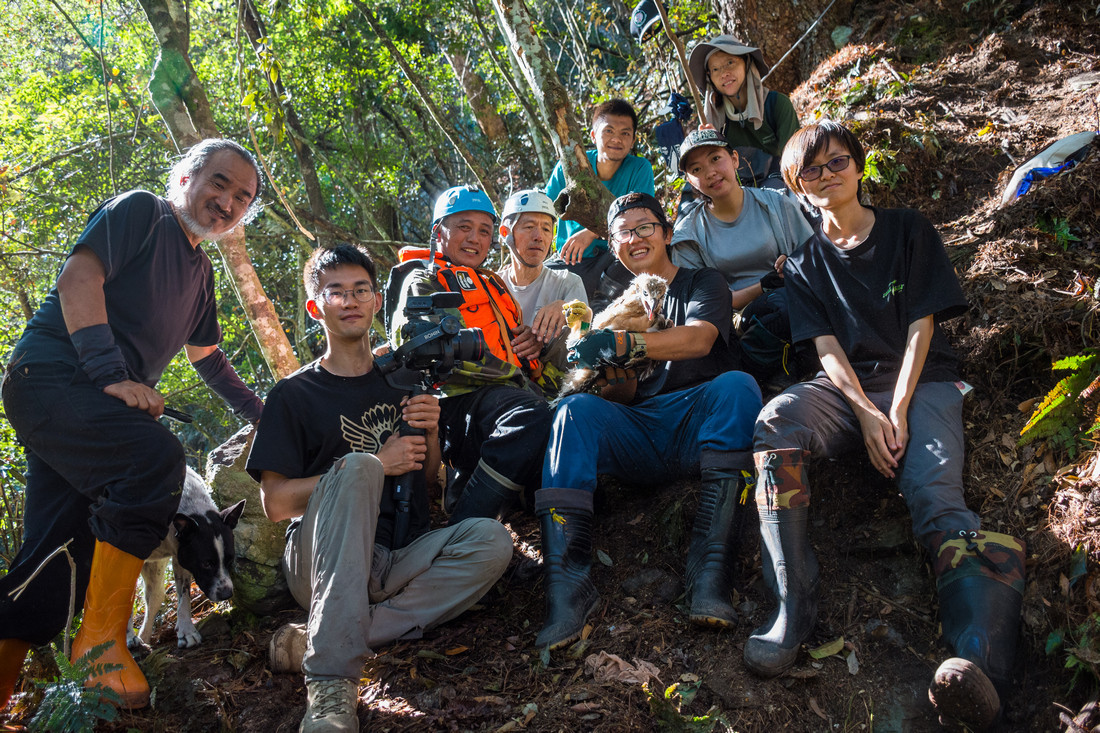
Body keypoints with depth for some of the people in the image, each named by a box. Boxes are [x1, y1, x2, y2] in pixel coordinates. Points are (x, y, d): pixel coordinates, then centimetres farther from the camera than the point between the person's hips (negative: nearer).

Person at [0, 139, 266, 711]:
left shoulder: (200, 271, 25)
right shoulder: (141, 211, 1)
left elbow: (207, 357, 35)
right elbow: (79, 277, -13)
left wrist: (262, 414, 34)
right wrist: (111, 374, -23)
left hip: (100, 403, 9)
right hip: (52, 375, -9)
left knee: (57, 558, 2)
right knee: (155, 455, -33)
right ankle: (102, 638, -25)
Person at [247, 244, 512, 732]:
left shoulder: (400, 383, 17)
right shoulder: (294, 395, 6)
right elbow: (275, 503, -4)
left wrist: (431, 435, -2)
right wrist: (376, 466, -11)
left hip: (398, 561, 4)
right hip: (324, 564, -3)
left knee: (491, 540, -24)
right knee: (357, 464, -31)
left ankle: (317, 638, -27)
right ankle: (332, 682, -40)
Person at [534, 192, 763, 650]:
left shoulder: (702, 282, 14)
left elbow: (700, 338, -11)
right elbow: (621, 398, 13)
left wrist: (625, 344, -27)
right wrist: (614, 370, -12)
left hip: (700, 425, -2)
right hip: (639, 436, 2)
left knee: (736, 384, -32)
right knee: (576, 409, -25)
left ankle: (710, 569, -41)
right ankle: (568, 582, -38)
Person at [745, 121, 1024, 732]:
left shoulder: (909, 230, 11)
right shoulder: (806, 263, 16)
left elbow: (922, 326, 2)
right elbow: (827, 345, 4)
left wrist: (897, 413, -13)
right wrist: (867, 414, -15)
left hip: (923, 381, -1)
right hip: (850, 385, 2)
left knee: (935, 497, -30)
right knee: (775, 422, -33)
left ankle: (984, 665, -55)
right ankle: (794, 608, -38)